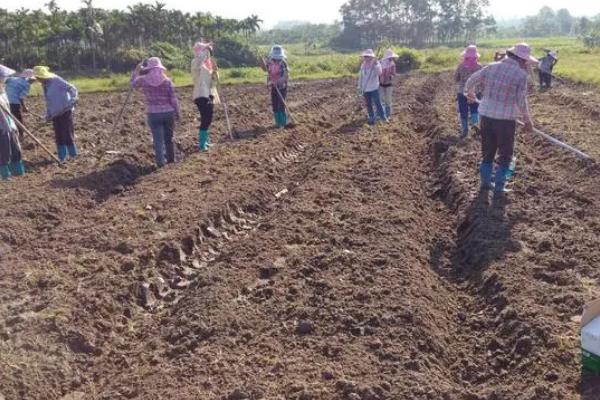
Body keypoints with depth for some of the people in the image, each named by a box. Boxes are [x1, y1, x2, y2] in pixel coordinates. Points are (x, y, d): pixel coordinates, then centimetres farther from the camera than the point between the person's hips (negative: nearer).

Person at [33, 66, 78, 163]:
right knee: (59, 136, 7)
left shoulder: (56, 80, -15)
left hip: (65, 111, -7)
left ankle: (73, 156, 9)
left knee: (68, 134, -4)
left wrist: (73, 99, -36)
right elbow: (48, 101, 16)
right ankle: (62, 157, 15)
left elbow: (72, 89, -20)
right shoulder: (44, 85, 9)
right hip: (55, 114, 7)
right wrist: (48, 114, 13)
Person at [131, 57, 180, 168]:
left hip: (153, 114, -1)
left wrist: (137, 69, 28)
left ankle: (161, 162, -5)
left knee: (158, 139, 2)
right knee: (168, 138, 15)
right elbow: (173, 99, -2)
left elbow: (133, 84, 20)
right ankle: (170, 159, 27)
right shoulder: (167, 81, -3)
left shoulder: (143, 80, -3)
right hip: (168, 112, 1)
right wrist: (177, 113, 9)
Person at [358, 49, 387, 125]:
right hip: (365, 89, 4)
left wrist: (375, 65, -35)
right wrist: (360, 87, 13)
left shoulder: (376, 64, -9)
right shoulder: (363, 65, 3)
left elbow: (379, 73, -27)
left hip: (374, 88, -4)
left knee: (377, 103, -6)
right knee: (369, 105, 11)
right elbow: (361, 76, 12)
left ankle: (383, 116, 10)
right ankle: (372, 118, 23)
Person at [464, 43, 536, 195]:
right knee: (505, 154, 10)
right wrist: (528, 121, 2)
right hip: (505, 119, -5)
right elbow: (521, 101, -10)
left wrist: (469, 92, 34)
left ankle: (485, 183, 26)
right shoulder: (521, 74, -11)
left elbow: (471, 80, 13)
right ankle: (499, 187, 12)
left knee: (488, 151, 19)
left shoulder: (491, 67, 4)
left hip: (486, 116, 5)